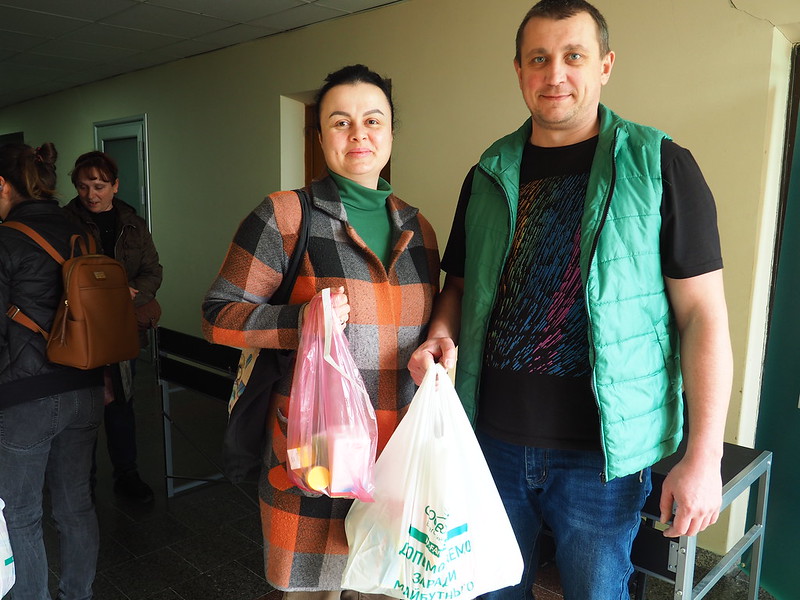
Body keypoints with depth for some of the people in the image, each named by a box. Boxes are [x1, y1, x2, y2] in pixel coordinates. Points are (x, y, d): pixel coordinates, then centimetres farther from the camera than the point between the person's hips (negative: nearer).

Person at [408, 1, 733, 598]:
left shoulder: (661, 168, -6)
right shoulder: (489, 175, 6)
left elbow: (703, 314, -8)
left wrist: (703, 456, -12)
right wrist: (441, 336, -7)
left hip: (600, 451, -3)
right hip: (493, 437, 4)